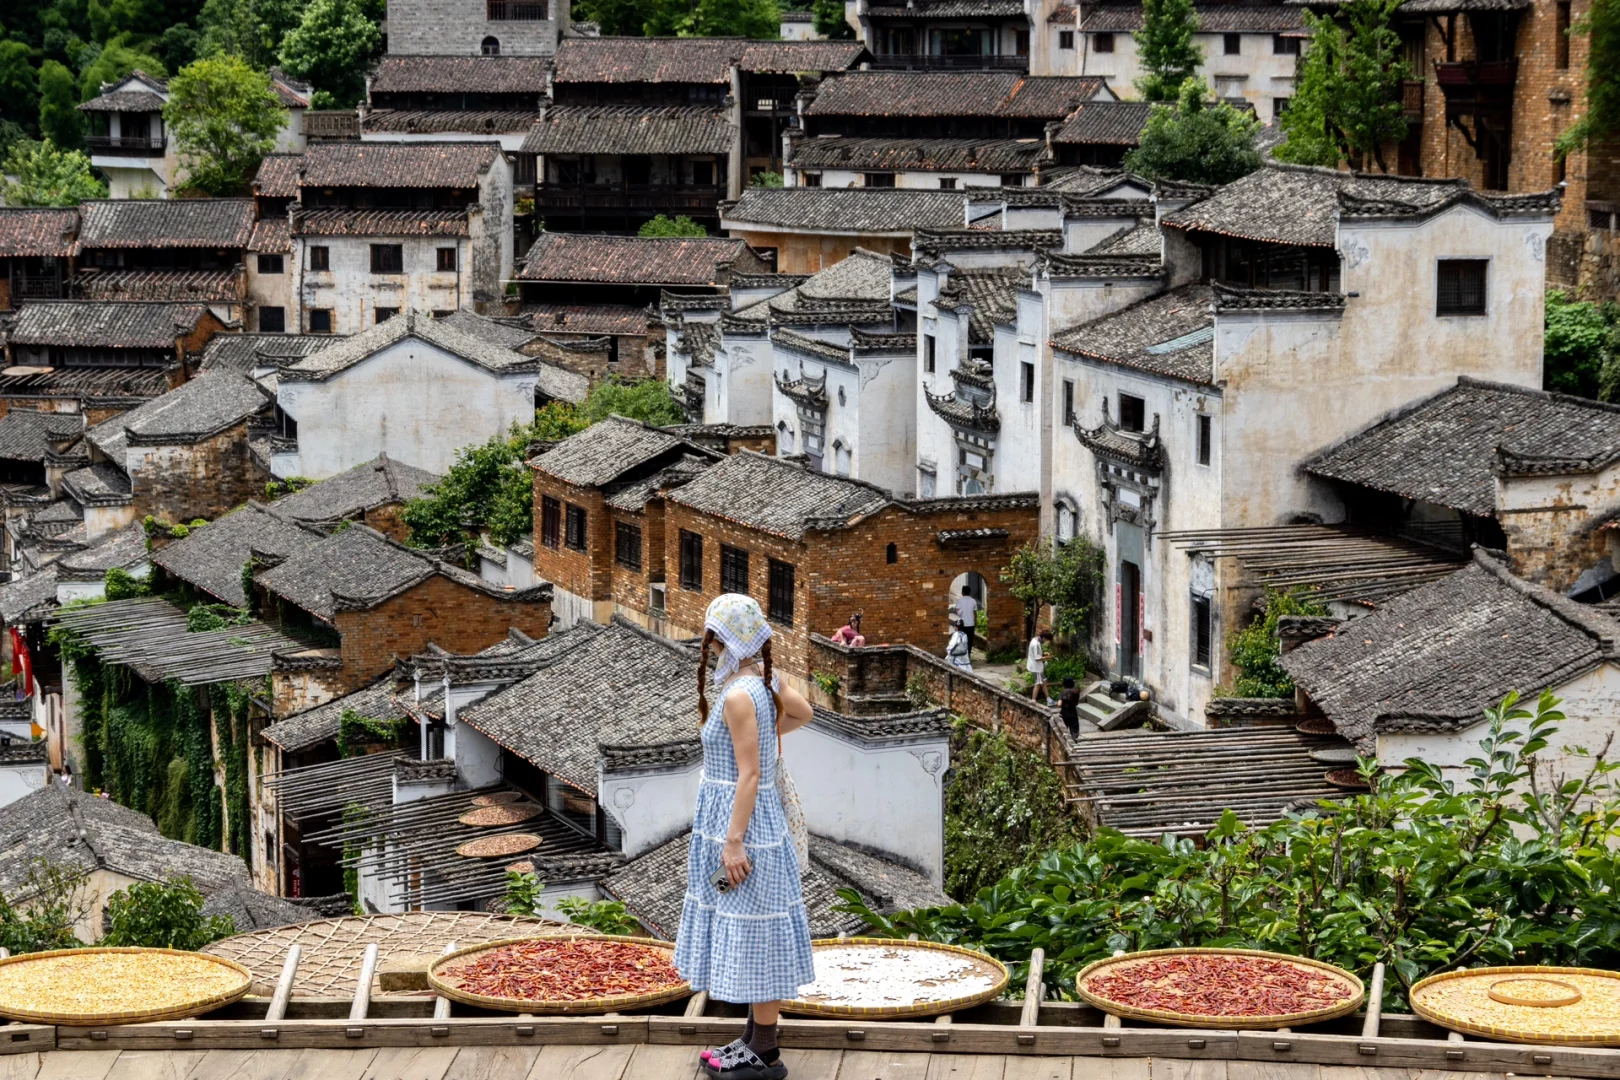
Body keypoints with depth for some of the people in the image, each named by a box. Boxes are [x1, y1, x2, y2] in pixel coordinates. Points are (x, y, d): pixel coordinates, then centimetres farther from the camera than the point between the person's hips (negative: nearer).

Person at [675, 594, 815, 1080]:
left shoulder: (739, 696, -21)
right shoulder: (764, 680, 6)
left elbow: (749, 774, -23)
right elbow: (802, 713, 24)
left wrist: (734, 841, -22)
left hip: (742, 823, -10)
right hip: (751, 818, 10)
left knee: (752, 934, -2)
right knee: (749, 936, 16)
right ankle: (754, 1039, 25)